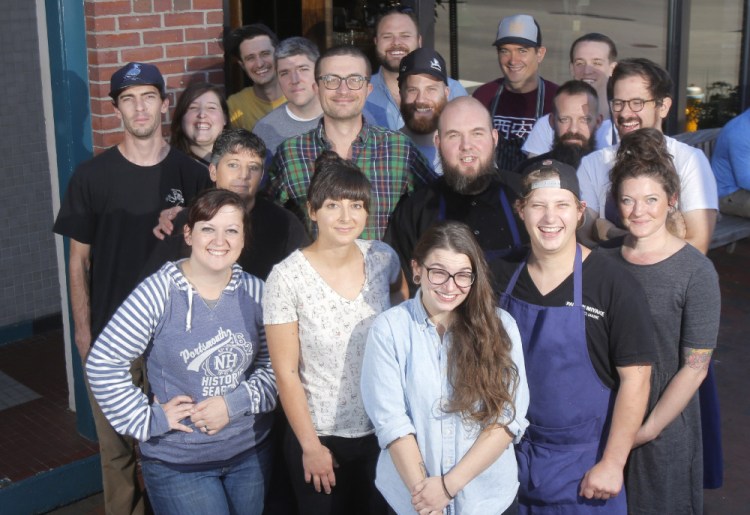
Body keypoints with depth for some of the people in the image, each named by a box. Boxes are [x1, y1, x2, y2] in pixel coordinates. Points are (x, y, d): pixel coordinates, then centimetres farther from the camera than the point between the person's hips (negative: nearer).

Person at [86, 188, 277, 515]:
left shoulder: (254, 291, -3)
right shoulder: (157, 292, -16)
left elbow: (275, 366, 0)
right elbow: (102, 365, -14)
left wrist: (236, 403, -15)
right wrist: (149, 420, -15)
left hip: (251, 452, 4)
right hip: (177, 463, -4)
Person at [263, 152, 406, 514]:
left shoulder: (384, 258, -6)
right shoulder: (286, 278, -16)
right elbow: (286, 373, -12)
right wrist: (311, 446, -10)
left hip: (382, 430, 3)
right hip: (320, 436, -3)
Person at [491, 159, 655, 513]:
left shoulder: (614, 285, -14)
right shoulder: (502, 276, -2)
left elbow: (635, 378, -13)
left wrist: (612, 464, -14)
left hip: (584, 461, -3)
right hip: (514, 454, 3)